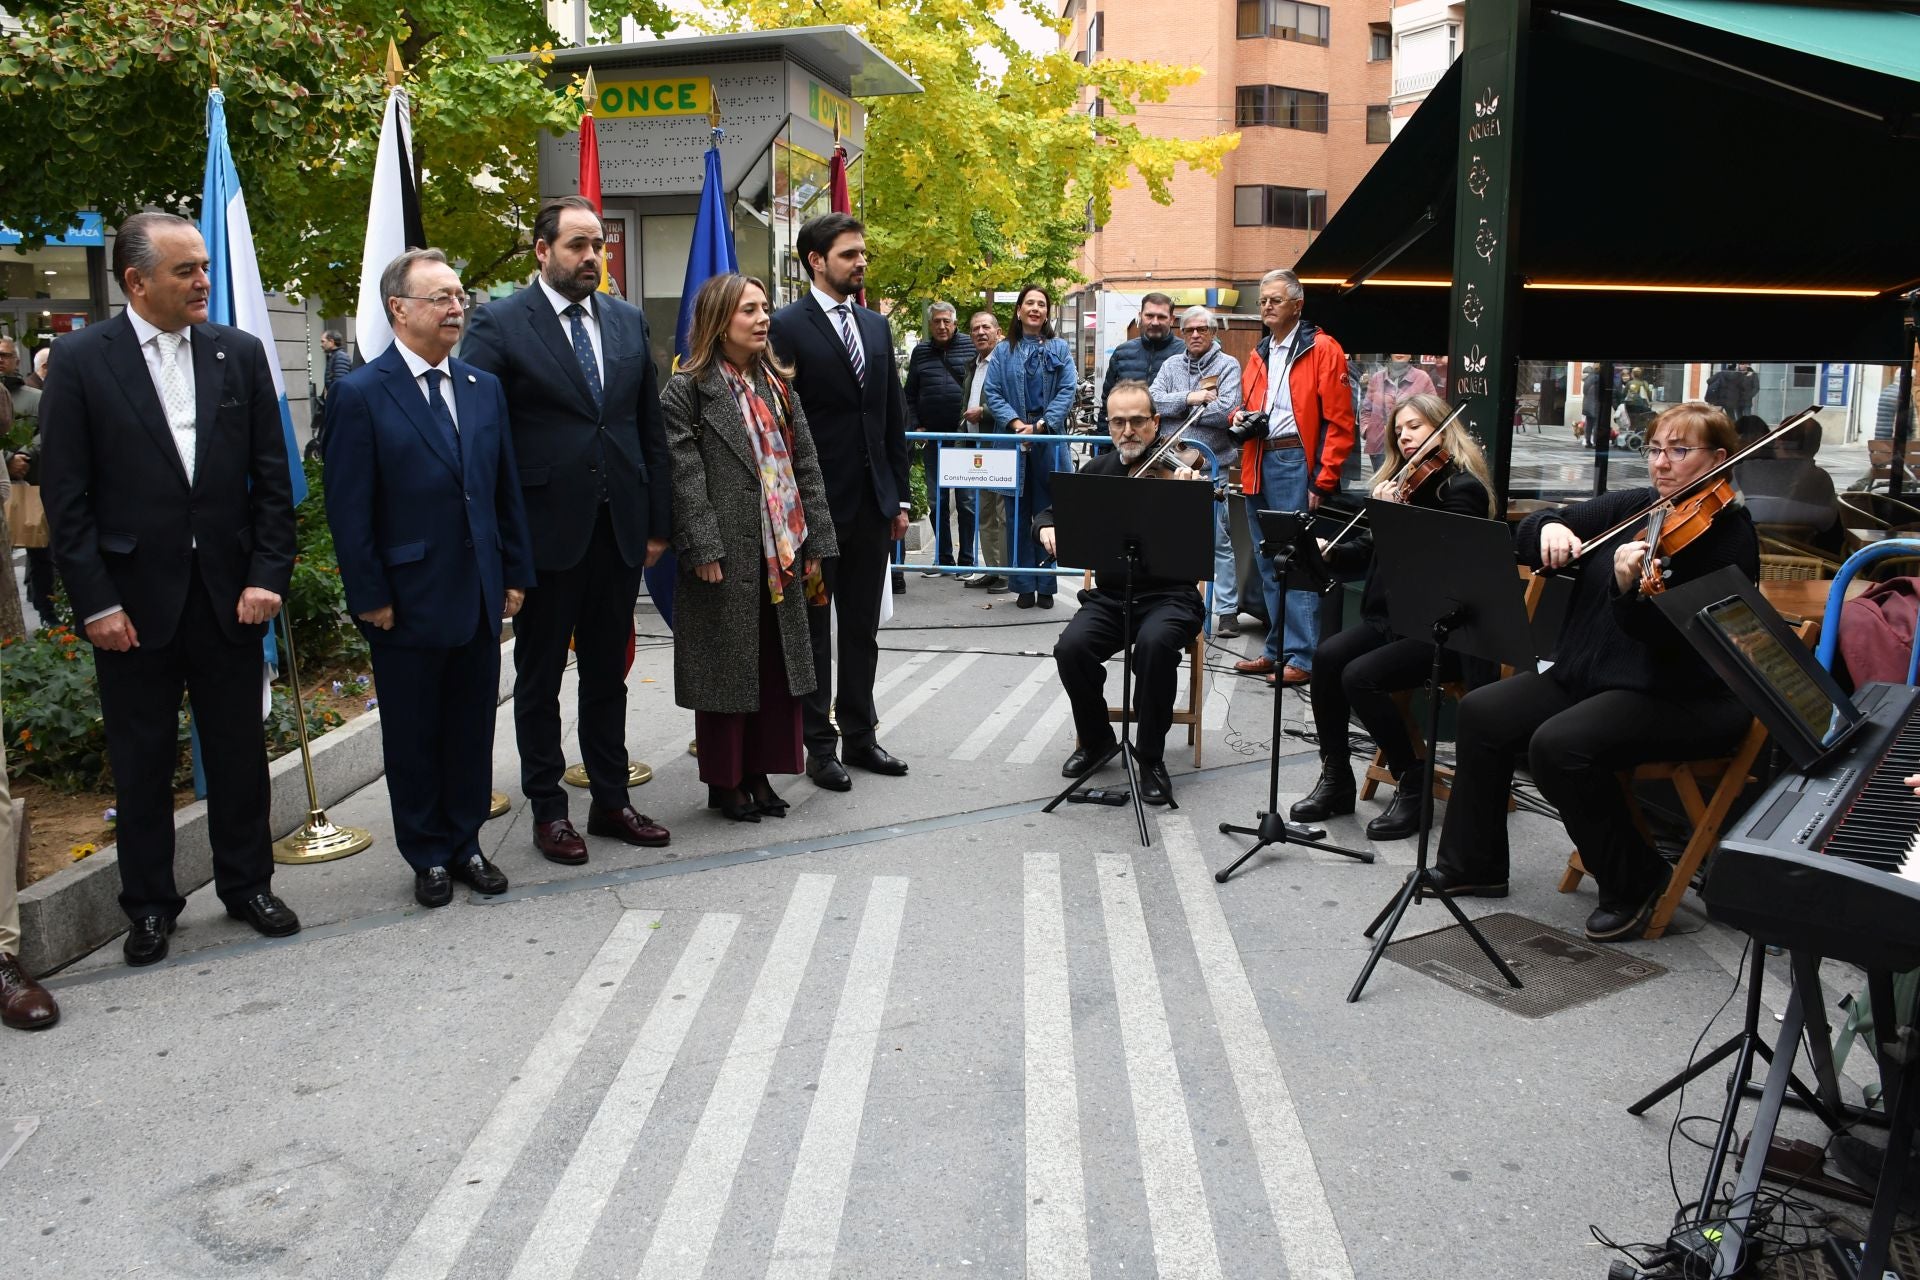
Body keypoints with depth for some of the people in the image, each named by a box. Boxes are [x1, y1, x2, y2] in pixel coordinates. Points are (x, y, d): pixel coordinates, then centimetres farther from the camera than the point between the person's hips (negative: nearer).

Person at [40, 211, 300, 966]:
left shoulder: (240, 354, 3)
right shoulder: (81, 361, -4)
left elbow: (272, 478, 3)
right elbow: (66, 497, -4)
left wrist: (267, 576, -4)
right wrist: (95, 602, -9)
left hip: (229, 594, 2)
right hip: (134, 601, -2)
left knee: (239, 750, 12)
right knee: (142, 760, 10)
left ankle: (247, 883, 28)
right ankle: (150, 903, 25)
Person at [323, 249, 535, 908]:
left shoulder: (484, 388, 8)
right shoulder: (359, 394, -8)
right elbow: (349, 510, -9)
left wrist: (515, 575, 8)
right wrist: (370, 598, -11)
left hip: (481, 599, 5)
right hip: (409, 602, -4)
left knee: (473, 729, 13)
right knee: (413, 737, 9)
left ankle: (465, 842, 28)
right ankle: (429, 855, 24)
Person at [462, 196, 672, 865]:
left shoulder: (628, 320, 9)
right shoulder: (498, 324, -5)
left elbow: (651, 428, 11)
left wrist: (658, 521, 8)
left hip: (620, 531, 4)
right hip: (548, 531, -4)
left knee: (607, 675, 15)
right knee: (540, 679, 9)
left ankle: (611, 801, 27)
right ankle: (548, 810, 22)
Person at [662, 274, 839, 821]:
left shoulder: (778, 386, 12)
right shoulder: (687, 389, -5)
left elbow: (805, 464, 10)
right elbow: (685, 476, -12)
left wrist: (815, 544, 5)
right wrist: (703, 550, -19)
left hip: (781, 552, 6)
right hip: (725, 556, -6)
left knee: (777, 664, 10)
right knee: (727, 668, 3)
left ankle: (760, 772, 24)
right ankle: (725, 781, 17)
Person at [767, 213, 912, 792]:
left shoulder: (876, 325, 12)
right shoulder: (788, 327, -7)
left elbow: (894, 418, 14)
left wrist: (900, 496, 10)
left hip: (873, 502, 6)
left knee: (862, 629, 13)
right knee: (813, 628, 6)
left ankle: (860, 734, 24)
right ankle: (819, 743, 16)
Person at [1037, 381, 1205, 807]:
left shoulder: (1176, 469, -5)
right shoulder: (1097, 470, 8)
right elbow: (1051, 511, 16)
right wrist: (1046, 528, -8)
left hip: (1168, 595, -3)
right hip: (1109, 596, 4)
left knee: (1154, 644, -35)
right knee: (1071, 647, -25)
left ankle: (1151, 756, -15)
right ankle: (1095, 738, 3)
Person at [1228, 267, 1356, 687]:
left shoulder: (1322, 350, -4)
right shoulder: (1258, 355, 18)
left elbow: (1339, 422, -9)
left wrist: (1323, 480, -15)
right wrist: (1240, 420, 5)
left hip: (1296, 462, -8)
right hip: (1259, 466, 8)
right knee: (1270, 564, 12)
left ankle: (1302, 658, -3)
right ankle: (1277, 650, 20)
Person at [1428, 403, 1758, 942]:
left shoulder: (1728, 534, -12)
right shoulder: (1631, 507, 8)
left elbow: (1677, 641, -24)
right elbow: (1526, 534, 6)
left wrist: (1631, 590, -41)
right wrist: (1551, 529, -17)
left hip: (1686, 700, -8)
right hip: (1590, 675, 8)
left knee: (1559, 745, -29)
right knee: (1482, 712, -3)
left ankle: (1635, 883, -7)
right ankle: (1471, 865, 10)